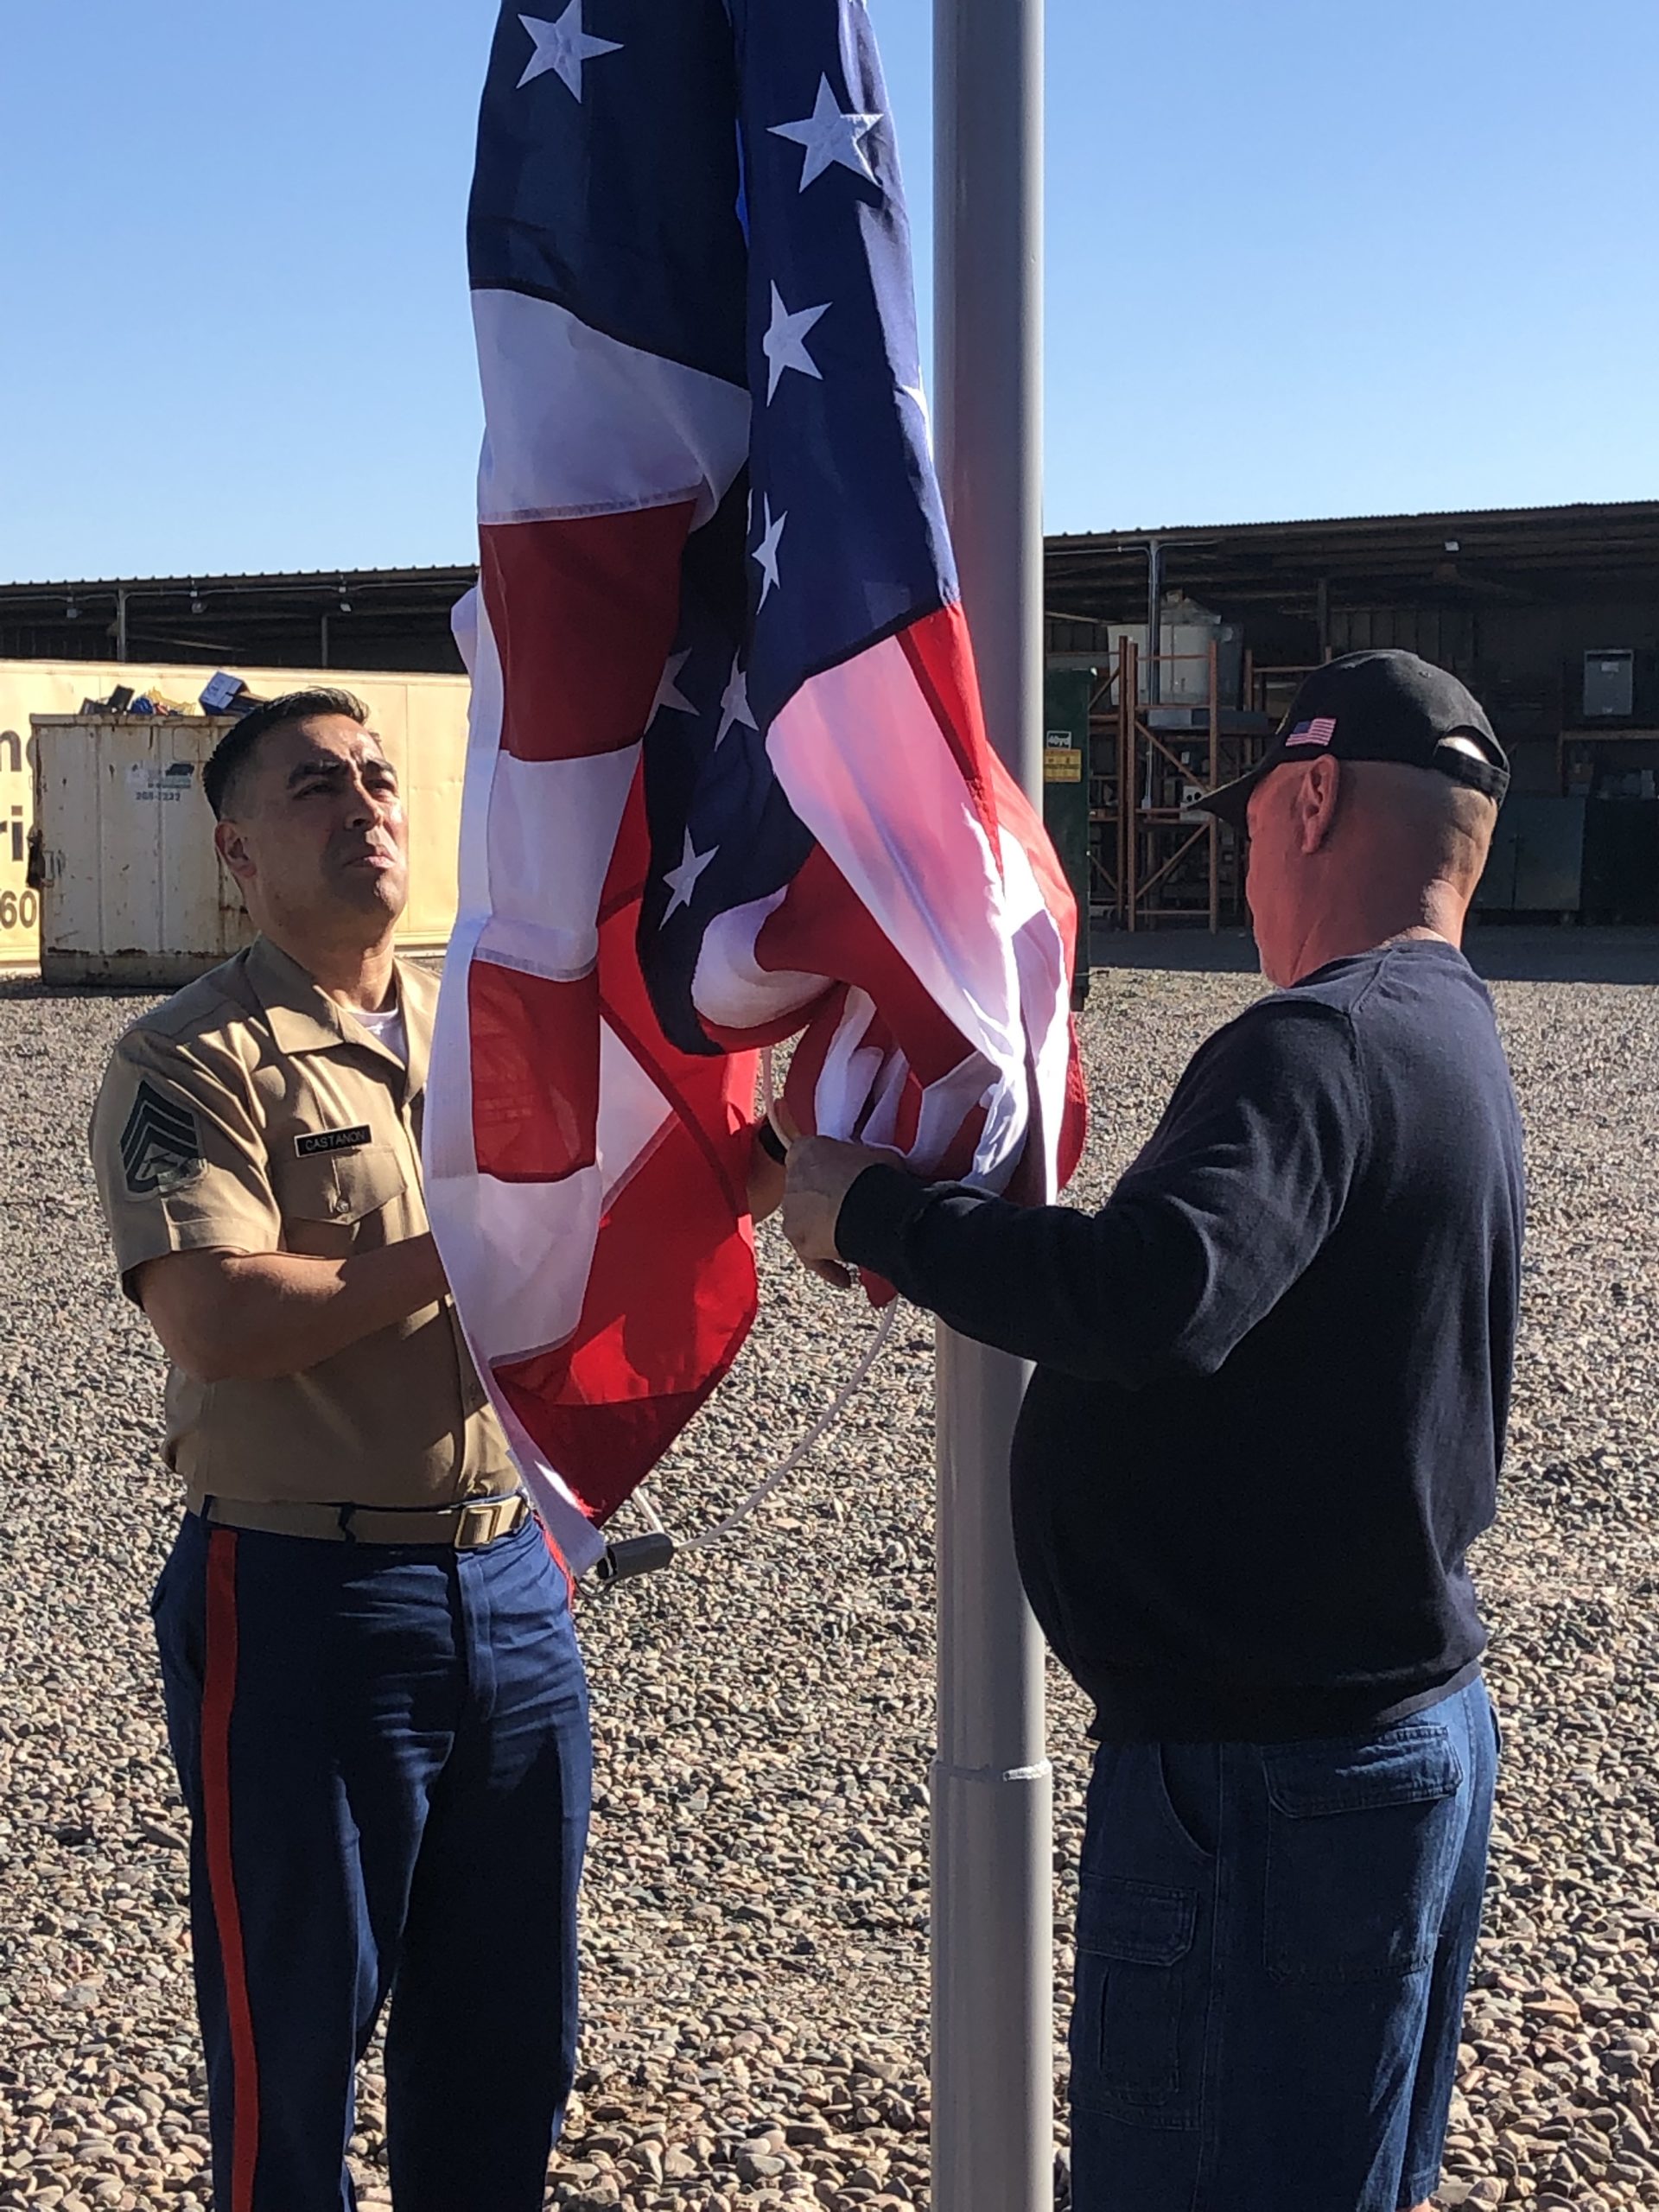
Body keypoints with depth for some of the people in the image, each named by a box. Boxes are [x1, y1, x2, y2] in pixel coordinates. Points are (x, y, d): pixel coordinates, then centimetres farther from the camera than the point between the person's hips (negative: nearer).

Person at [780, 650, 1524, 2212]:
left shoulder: (1320, 1044, -21)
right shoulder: (1454, 1044, 13)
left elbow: (1156, 1301, -36)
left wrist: (877, 1217, -23)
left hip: (1260, 1774, -10)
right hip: (1420, 1723, 10)